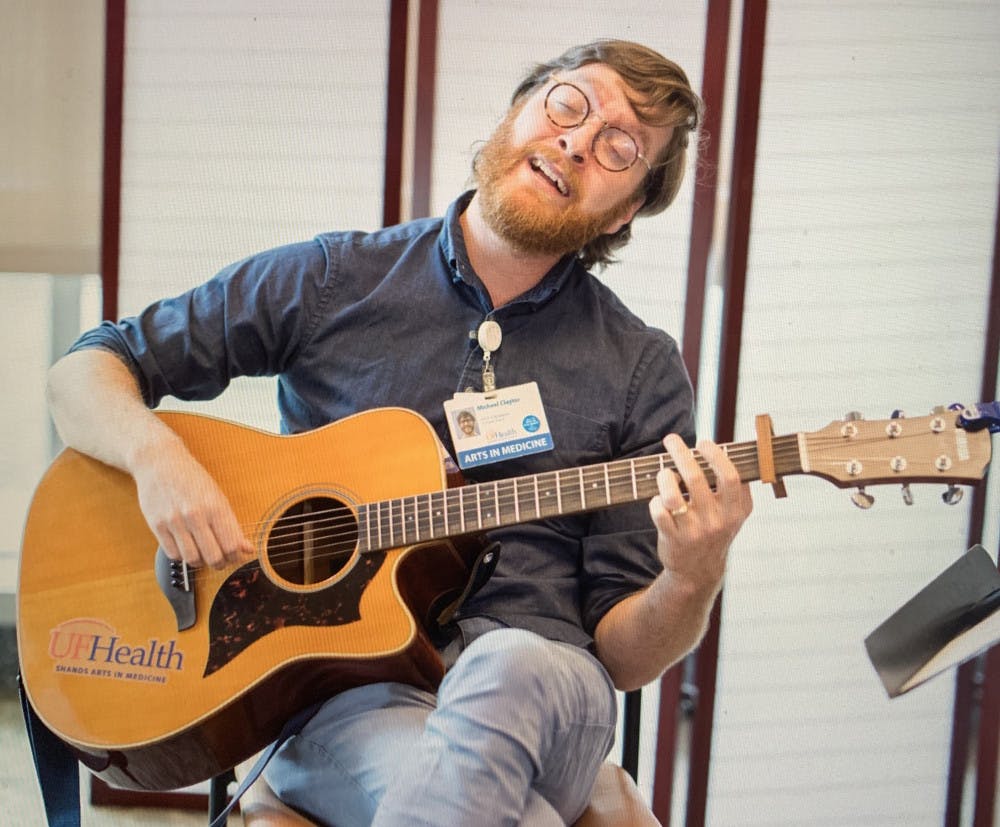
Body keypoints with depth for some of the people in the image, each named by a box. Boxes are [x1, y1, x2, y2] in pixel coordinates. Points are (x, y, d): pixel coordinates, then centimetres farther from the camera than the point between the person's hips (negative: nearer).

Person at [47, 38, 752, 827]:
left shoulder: (642, 371, 7)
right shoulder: (332, 280, 7)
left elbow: (624, 655, 6)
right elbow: (86, 370, 11)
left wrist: (690, 583, -15)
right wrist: (155, 453, -10)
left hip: (536, 682, 2)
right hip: (332, 684, -1)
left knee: (511, 669, -36)